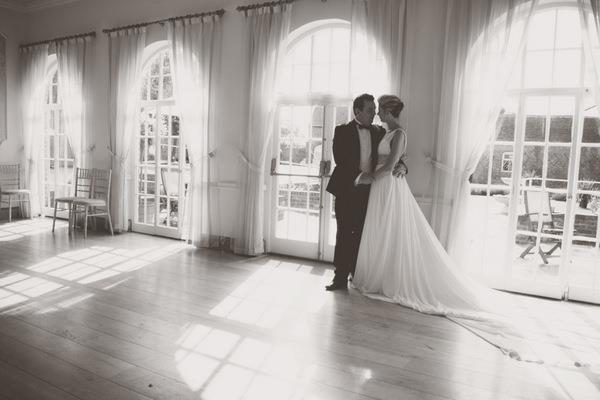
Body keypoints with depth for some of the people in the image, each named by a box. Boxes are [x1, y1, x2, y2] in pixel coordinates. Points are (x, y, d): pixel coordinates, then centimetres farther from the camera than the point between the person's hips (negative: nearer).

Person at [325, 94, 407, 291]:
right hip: (347, 190, -3)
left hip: (369, 191, 3)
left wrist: (401, 166, -11)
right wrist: (360, 175, -19)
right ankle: (340, 278, 8)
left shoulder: (379, 132, 12)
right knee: (344, 235, 2)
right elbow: (341, 159, -9)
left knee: (362, 236, 7)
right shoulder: (343, 131, 1)